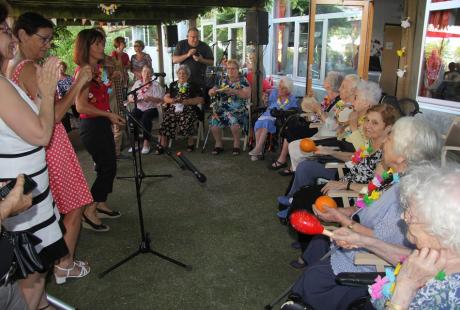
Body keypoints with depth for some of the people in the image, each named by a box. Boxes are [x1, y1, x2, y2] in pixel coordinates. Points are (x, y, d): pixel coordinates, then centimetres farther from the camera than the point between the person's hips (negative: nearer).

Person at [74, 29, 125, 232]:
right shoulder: (84, 71, -15)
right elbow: (81, 106, -23)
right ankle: (89, 213, 4)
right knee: (107, 167, -6)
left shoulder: (96, 69, 13)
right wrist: (108, 114, -21)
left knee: (108, 166, 14)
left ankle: (101, 205, 27)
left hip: (101, 124, 9)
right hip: (92, 126, -9)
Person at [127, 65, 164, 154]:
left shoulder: (155, 85, 1)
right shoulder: (137, 83, 12)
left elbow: (160, 100, -10)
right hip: (139, 108, 4)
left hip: (151, 108, -3)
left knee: (145, 118, -34)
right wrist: (132, 99, -14)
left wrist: (150, 98, -26)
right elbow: (129, 98, 10)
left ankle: (146, 143, -25)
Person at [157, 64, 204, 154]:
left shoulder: (193, 86, 14)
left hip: (188, 110, -3)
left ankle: (190, 143, -11)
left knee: (186, 122, -33)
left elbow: (201, 100, 1)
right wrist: (173, 100, -9)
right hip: (173, 109, 3)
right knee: (165, 122, -26)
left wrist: (185, 101, -9)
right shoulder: (173, 85, 24)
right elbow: (165, 98, 14)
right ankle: (162, 145, -17)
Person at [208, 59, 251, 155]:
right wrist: (212, 91, -7)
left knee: (234, 121, -33)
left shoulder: (243, 81, 8)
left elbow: (247, 95, -5)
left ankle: (236, 144, -8)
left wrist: (233, 91, -17)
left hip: (237, 109, -3)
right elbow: (211, 92, 18)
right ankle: (218, 144, -1)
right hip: (221, 108, 3)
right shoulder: (222, 80, 18)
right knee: (214, 122, -24)